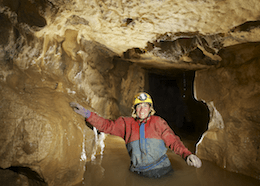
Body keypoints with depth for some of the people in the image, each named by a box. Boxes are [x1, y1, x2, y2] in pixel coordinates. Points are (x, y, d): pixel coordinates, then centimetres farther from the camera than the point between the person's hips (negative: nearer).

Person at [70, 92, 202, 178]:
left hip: (161, 170, 0)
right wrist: (87, 114, -1)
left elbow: (173, 140, 1)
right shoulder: (126, 123, 6)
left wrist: (187, 154, -15)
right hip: (139, 173, 1)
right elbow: (107, 125, 6)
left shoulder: (158, 122, 4)